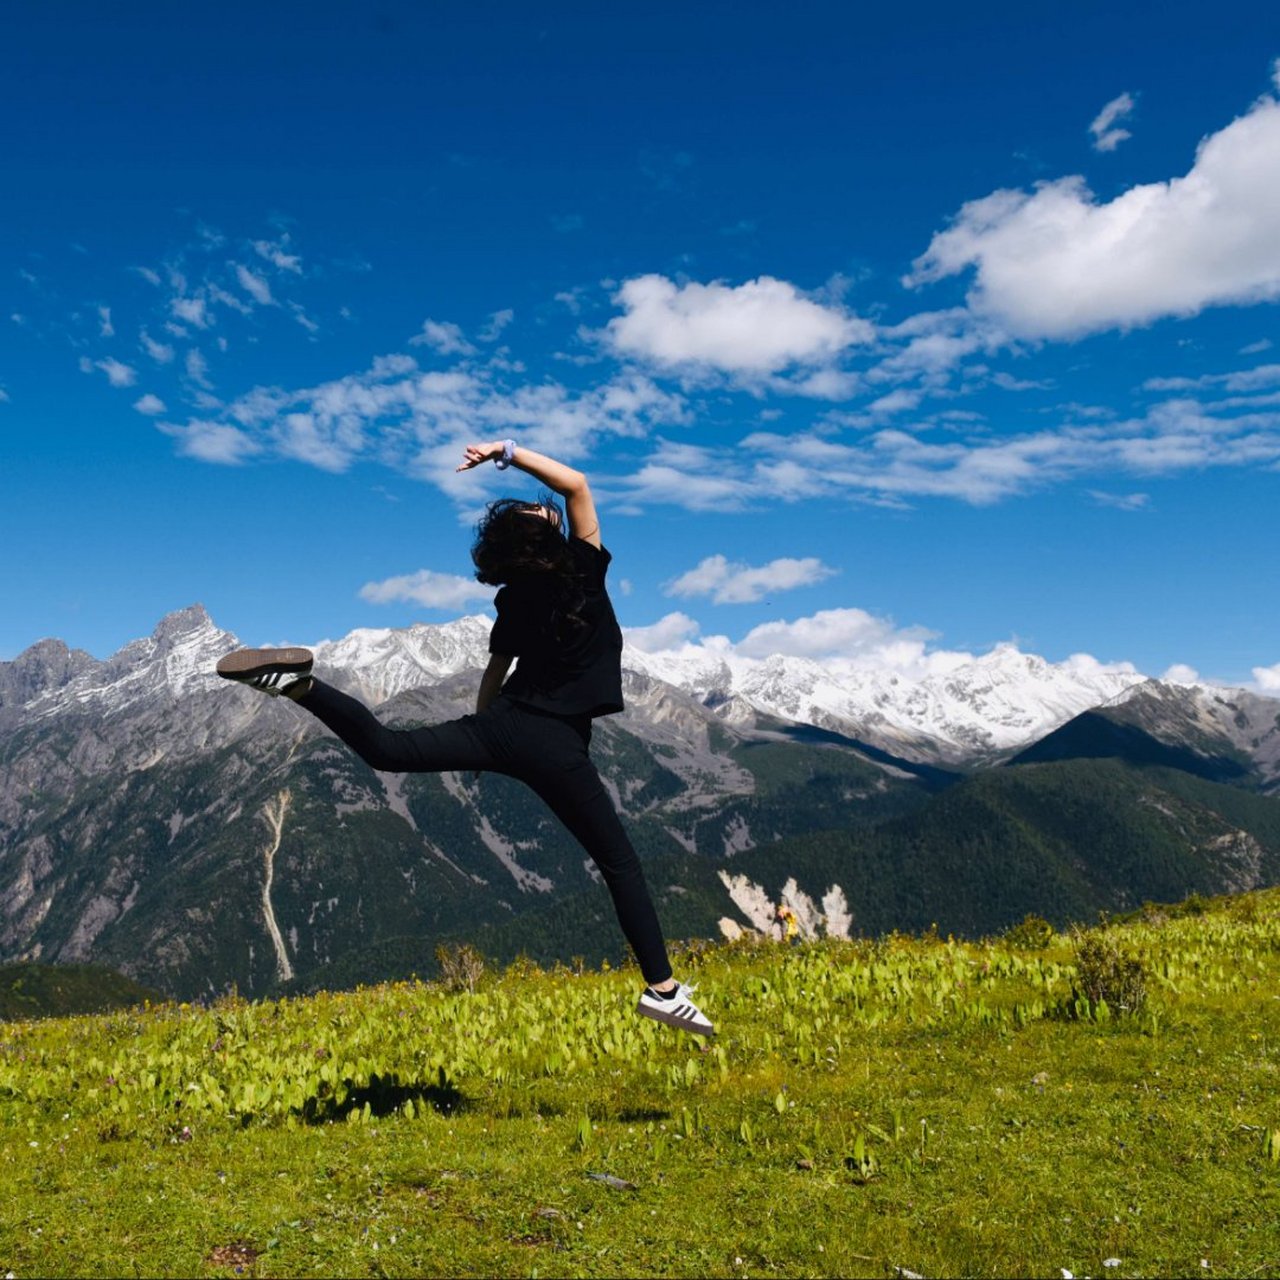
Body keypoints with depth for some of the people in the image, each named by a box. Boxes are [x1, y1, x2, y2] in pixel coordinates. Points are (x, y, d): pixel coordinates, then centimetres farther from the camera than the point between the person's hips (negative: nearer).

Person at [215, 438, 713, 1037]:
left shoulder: (513, 599, 7)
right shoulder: (583, 571, -8)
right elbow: (576, 483, -8)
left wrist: (482, 737, 30)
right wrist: (510, 452, -9)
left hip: (507, 721, 4)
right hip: (558, 745, -4)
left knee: (387, 749, -1)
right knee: (620, 864, 4)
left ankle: (301, 684, -24)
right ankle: (663, 990, 3)